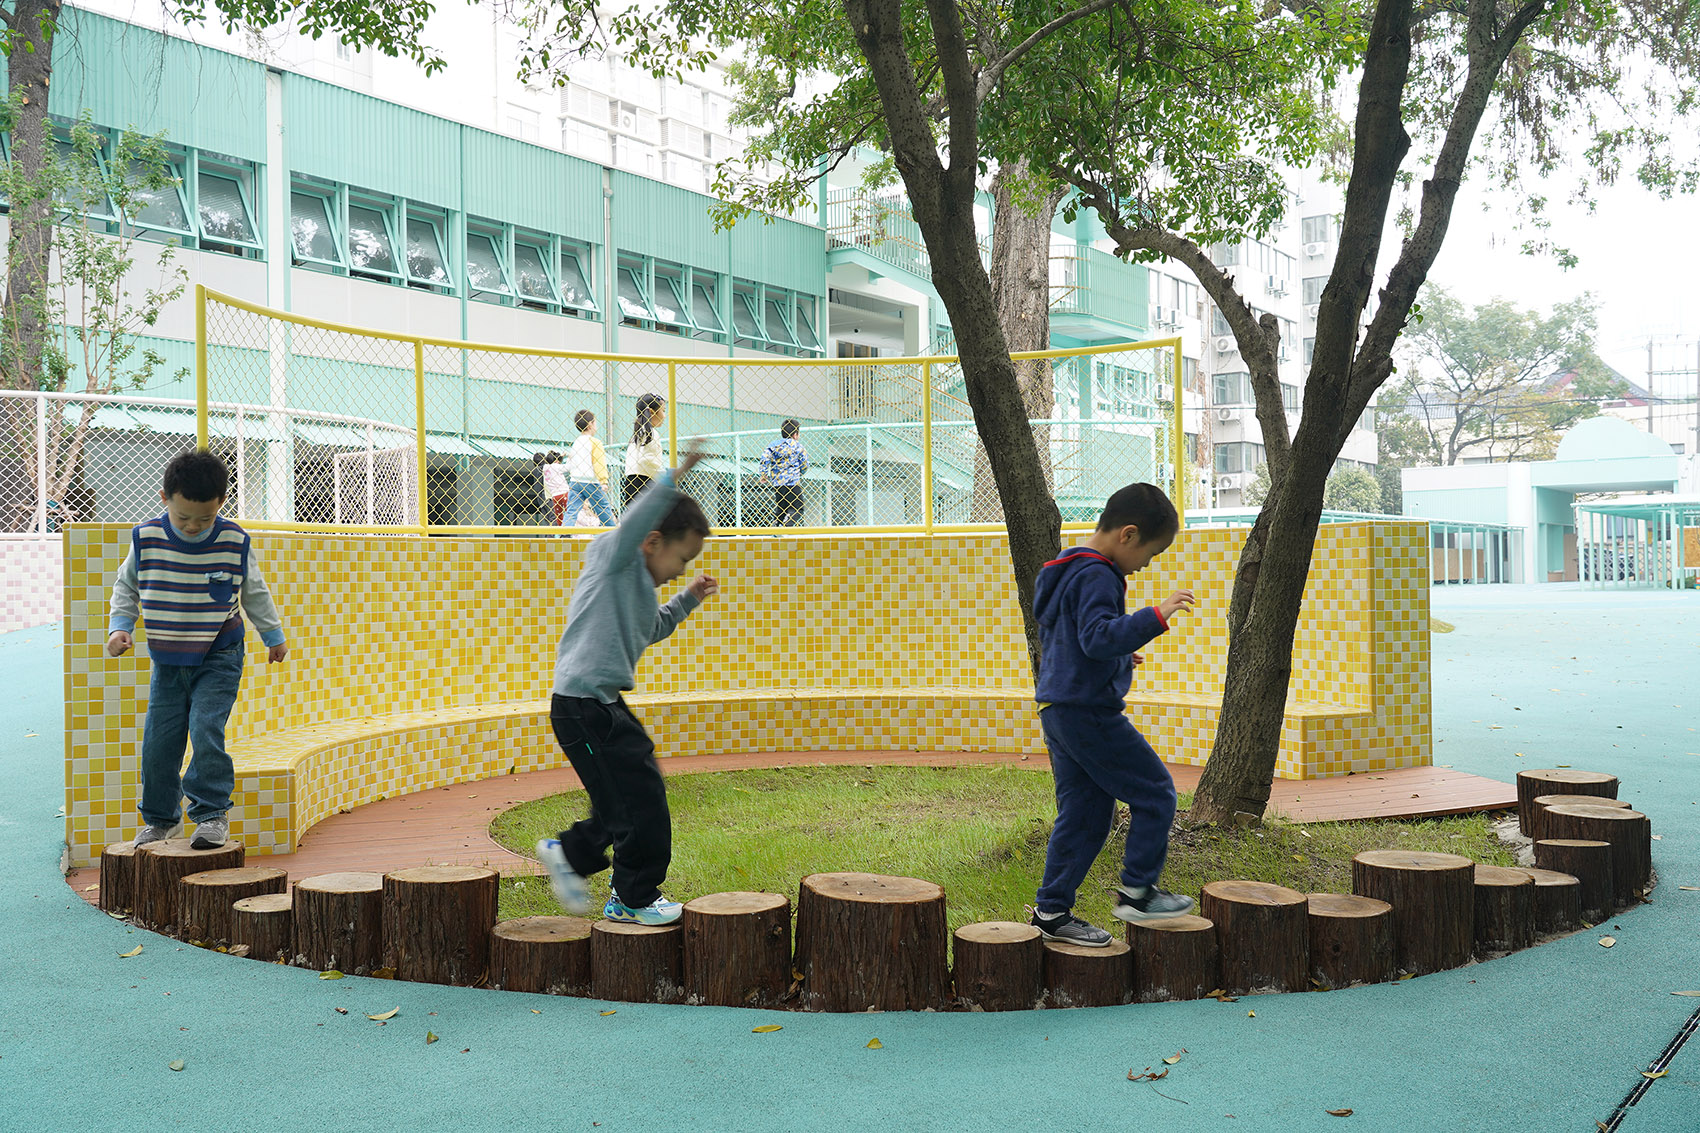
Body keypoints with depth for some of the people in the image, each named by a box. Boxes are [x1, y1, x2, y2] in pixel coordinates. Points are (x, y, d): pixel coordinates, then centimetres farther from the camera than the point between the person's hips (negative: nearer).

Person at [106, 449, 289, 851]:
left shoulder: (235, 542, -11)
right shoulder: (145, 539, -9)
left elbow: (255, 592, 6)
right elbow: (126, 587, 9)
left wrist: (273, 635, 15)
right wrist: (120, 626, -5)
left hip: (219, 659, -2)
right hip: (167, 661, 3)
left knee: (206, 728, -18)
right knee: (158, 740, 4)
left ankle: (212, 812, -6)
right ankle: (159, 818, 23)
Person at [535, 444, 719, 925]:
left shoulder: (640, 583, 17)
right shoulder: (614, 557, -9)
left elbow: (652, 629, 35)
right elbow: (635, 520, -31)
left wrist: (688, 599, 25)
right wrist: (674, 477, -38)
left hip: (605, 705, 10)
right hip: (583, 705, -10)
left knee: (626, 798, 15)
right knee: (640, 799, -5)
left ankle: (569, 854, 32)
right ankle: (634, 899, 9)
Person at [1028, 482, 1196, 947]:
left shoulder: (1067, 571, 17)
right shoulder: (1096, 576, -16)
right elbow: (1100, 636, -30)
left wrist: (1117, 656, 30)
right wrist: (1155, 616, -33)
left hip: (1059, 712, 10)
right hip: (1089, 712, -10)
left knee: (1084, 813, 13)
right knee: (1155, 793, 1)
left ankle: (1052, 910, 15)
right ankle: (1136, 892, 9)